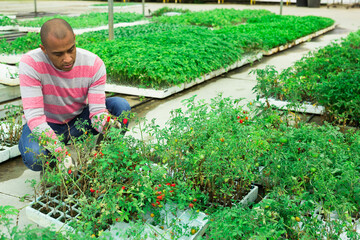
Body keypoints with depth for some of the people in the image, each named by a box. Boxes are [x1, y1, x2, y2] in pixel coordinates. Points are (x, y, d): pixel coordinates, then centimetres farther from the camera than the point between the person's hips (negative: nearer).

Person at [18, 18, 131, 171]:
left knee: (121, 106, -22)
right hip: (47, 123, -2)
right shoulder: (30, 64, -27)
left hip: (79, 120, 3)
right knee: (34, 158, -36)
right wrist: (63, 156, -43)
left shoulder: (95, 64, -20)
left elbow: (97, 110, -21)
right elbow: (34, 116, -31)